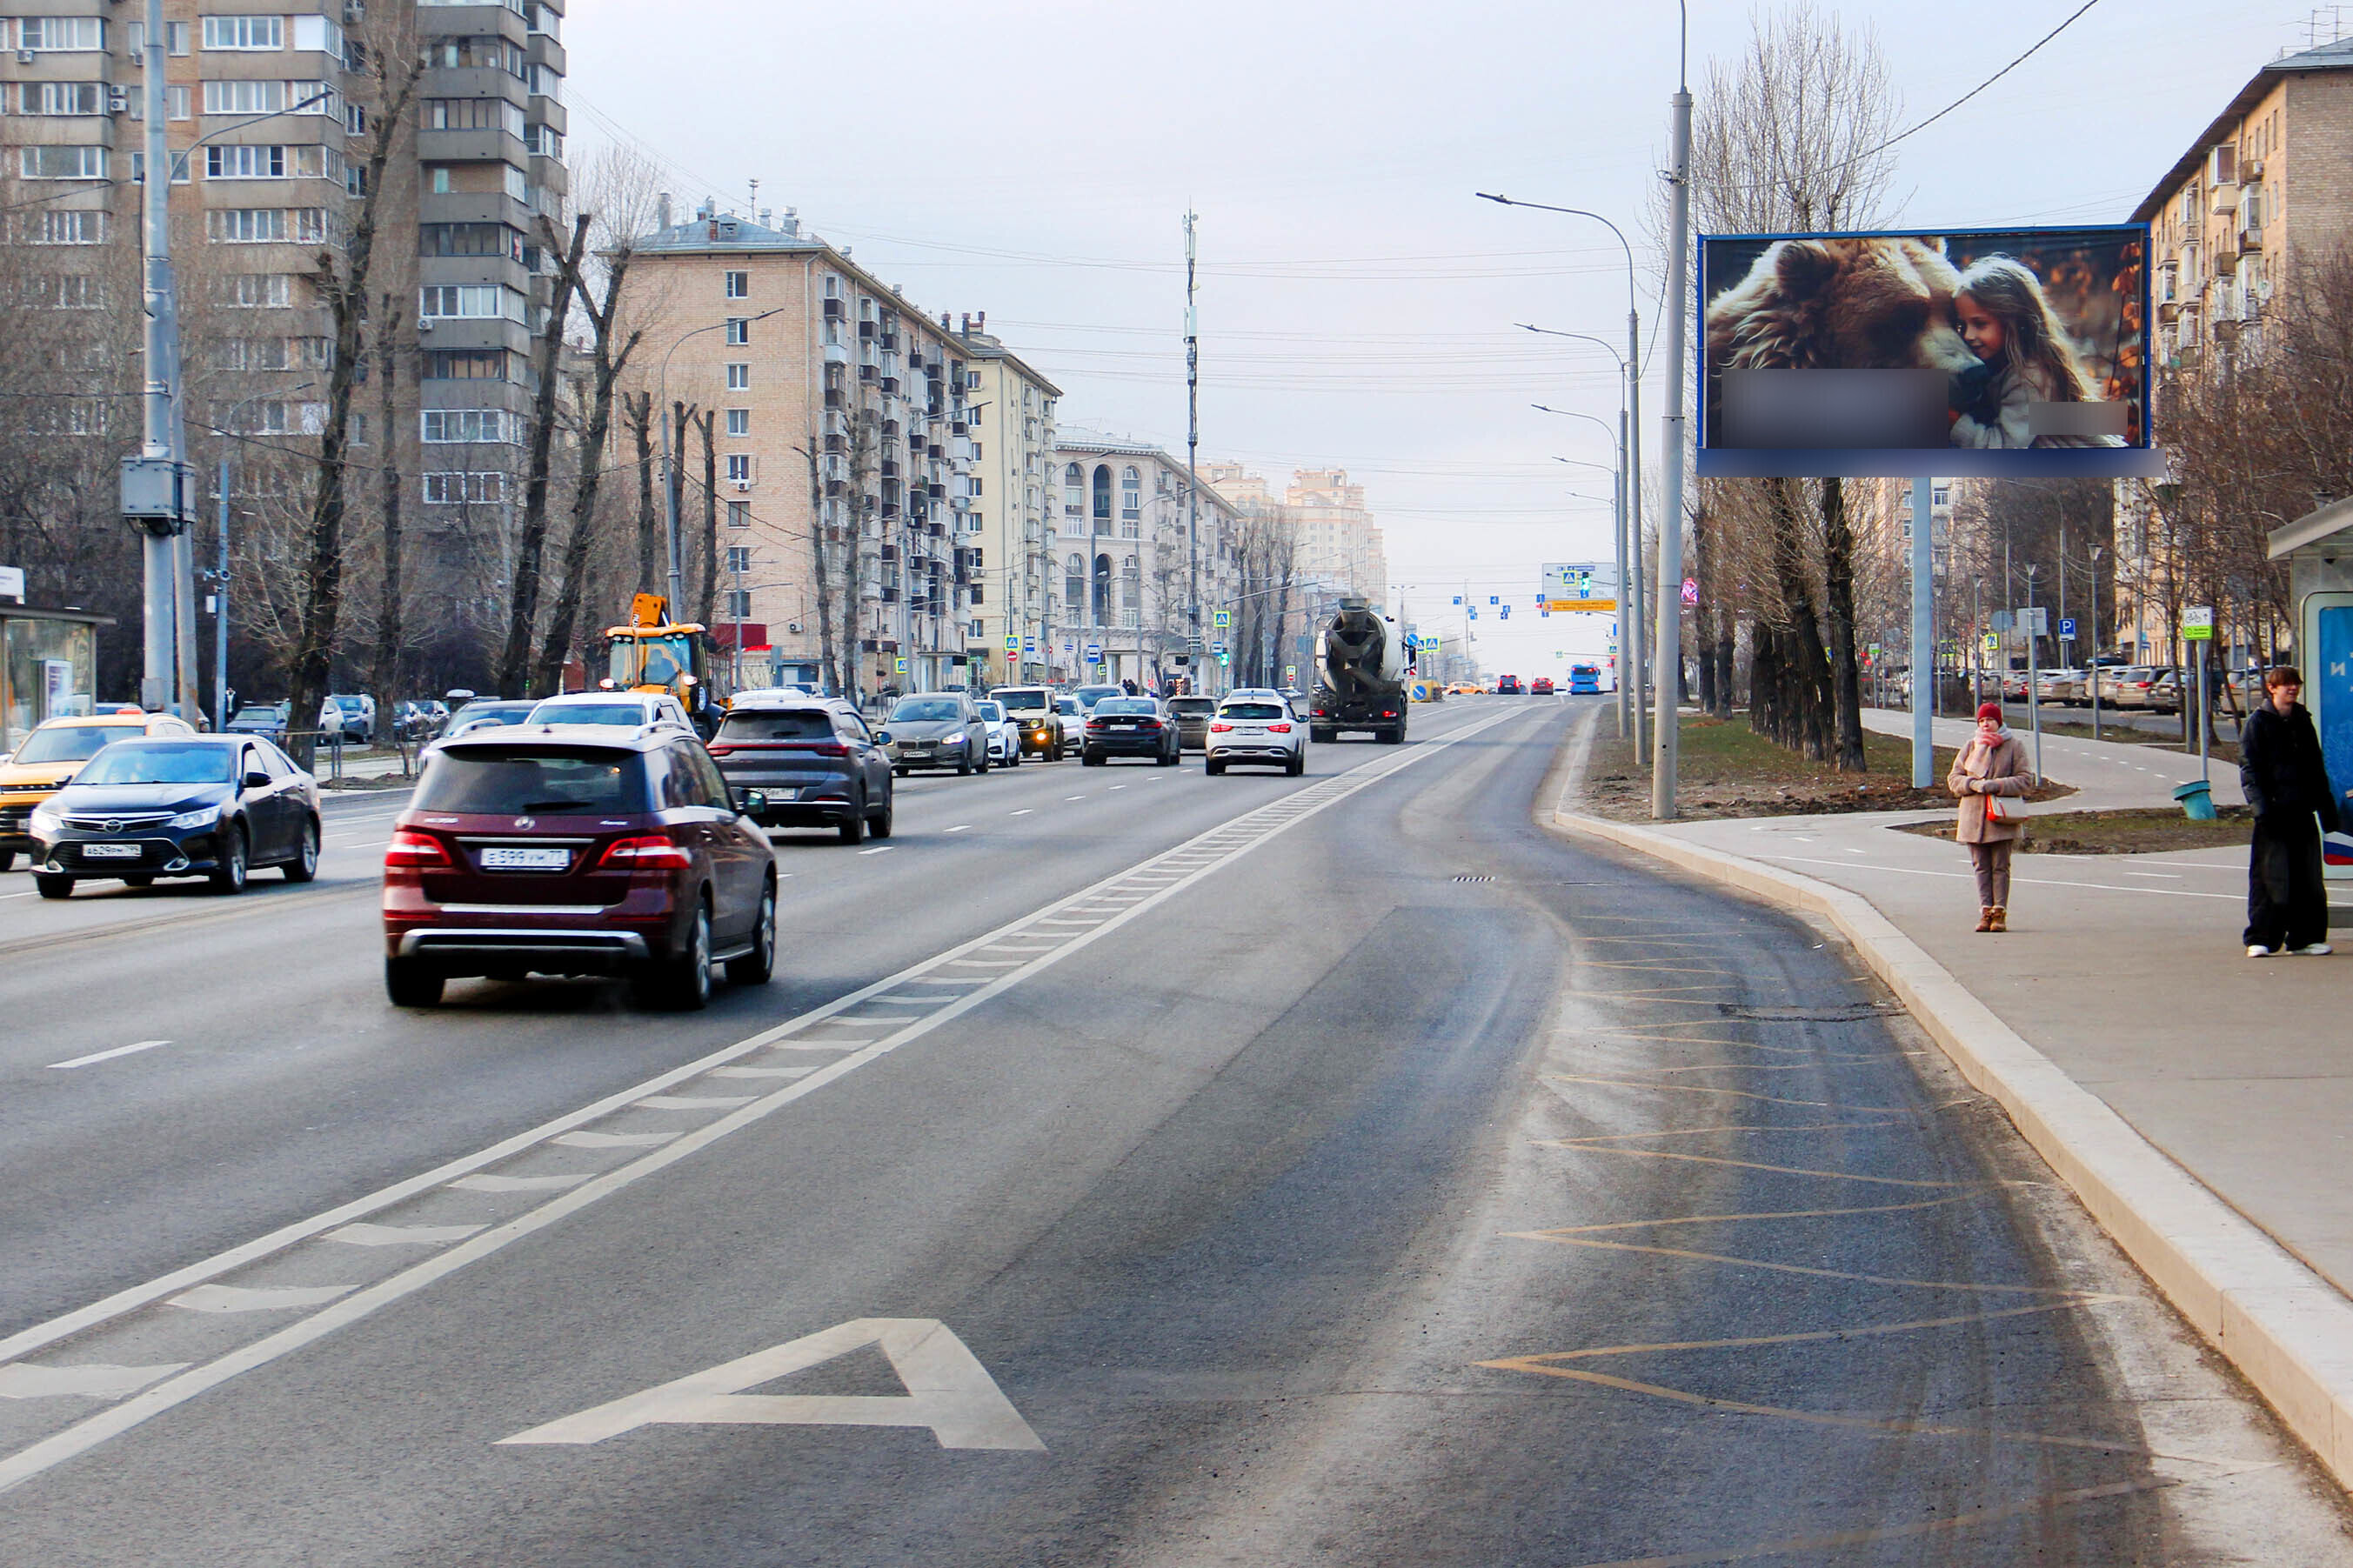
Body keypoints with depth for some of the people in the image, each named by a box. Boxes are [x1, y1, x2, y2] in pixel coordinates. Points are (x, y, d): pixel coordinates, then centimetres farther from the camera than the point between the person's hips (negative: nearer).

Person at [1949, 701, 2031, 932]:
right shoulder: (1971, 746, 11)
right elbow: (1953, 779, 8)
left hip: (2002, 818, -2)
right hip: (1974, 815, 2)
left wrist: (1996, 785, -16)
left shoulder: (2014, 746, 4)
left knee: (2000, 866, -2)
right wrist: (1974, 784, -12)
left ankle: (2000, 912, 0)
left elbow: (2023, 780, -1)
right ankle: (1986, 912, 2)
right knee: (1981, 867, 1)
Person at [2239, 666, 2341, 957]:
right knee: (2269, 878, -7)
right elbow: (2249, 768, -7)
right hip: (2274, 813, -6)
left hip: (2302, 812, 6)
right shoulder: (2257, 723, -1)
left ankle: (2304, 937, 14)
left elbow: (2316, 768, 23)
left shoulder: (2303, 722, 16)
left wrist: (2326, 807, 18)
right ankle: (2260, 938, -3)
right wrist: (2261, 806, -18)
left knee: (2307, 878, 7)